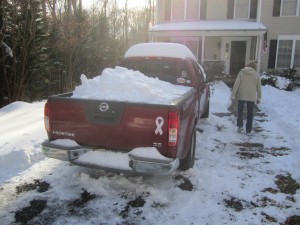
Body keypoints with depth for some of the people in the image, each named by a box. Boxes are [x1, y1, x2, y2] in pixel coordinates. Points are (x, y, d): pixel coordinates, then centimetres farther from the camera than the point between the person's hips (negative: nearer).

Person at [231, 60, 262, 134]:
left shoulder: (241, 73, -2)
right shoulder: (257, 75, 2)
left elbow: (236, 84, -7)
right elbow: (259, 87, 5)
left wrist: (233, 95, -2)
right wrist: (259, 98, 13)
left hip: (241, 96, -1)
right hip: (252, 97, 1)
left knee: (240, 110, 18)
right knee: (250, 113, 10)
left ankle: (240, 125, 3)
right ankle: (248, 130, 14)